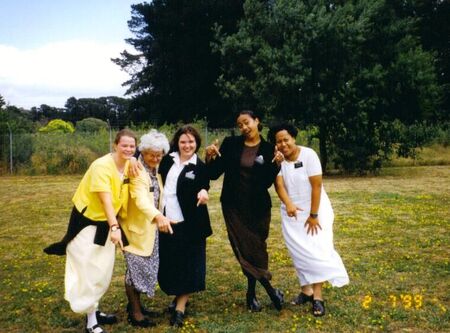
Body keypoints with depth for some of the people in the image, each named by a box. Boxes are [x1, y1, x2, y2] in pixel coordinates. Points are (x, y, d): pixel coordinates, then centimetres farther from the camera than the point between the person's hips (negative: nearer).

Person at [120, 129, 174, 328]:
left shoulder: (155, 171, 6)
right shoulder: (137, 172, -22)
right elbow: (141, 200, -39)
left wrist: (158, 218, 8)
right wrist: (158, 216, -54)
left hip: (150, 227, 8)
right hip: (135, 227, -8)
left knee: (146, 267, 15)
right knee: (136, 267, -2)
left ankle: (134, 304, 29)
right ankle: (134, 312, 10)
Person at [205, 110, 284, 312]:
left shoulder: (268, 149, -3)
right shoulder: (230, 144, -1)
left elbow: (267, 182, -6)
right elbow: (214, 174, -2)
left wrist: (277, 164, -20)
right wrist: (210, 158, -19)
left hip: (258, 206, 0)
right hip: (234, 205, 0)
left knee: (256, 248, 6)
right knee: (245, 249, -3)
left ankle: (252, 294, 21)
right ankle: (270, 291, 7)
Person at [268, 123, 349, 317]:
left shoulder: (308, 155, -16)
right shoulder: (278, 160, -6)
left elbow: (317, 186, -17)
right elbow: (279, 185, -17)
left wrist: (313, 215, -17)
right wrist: (288, 204, -37)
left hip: (315, 210, -3)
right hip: (291, 213, 4)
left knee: (316, 251, -9)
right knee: (299, 253, 6)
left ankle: (318, 297, -6)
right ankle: (306, 291, 19)